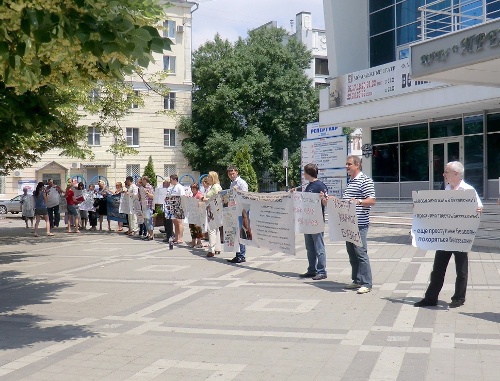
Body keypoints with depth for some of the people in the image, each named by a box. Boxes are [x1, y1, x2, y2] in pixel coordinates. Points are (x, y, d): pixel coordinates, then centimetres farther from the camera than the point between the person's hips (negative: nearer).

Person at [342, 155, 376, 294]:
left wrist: (359, 201, -30)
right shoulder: (350, 181, 18)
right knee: (352, 253, 11)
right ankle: (357, 280, 19)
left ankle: (366, 283, -3)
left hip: (360, 224, -9)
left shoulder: (365, 180, -8)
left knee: (361, 253, -8)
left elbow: (372, 200, -15)